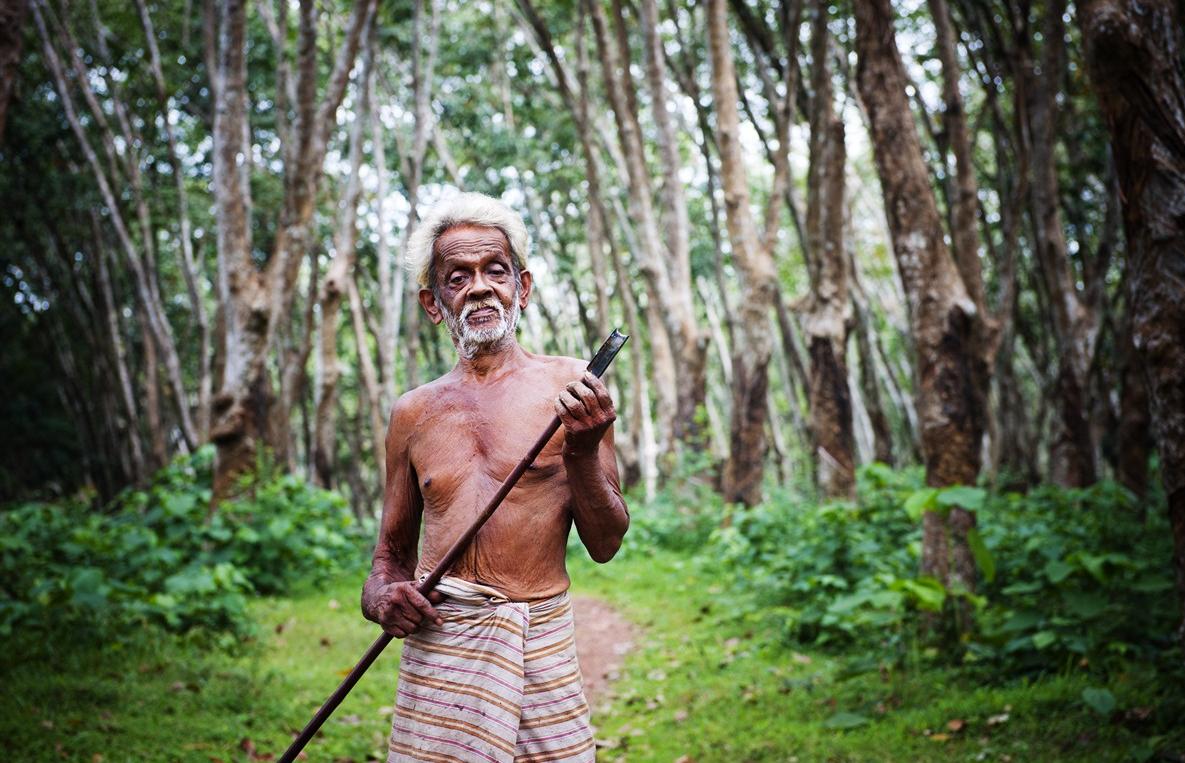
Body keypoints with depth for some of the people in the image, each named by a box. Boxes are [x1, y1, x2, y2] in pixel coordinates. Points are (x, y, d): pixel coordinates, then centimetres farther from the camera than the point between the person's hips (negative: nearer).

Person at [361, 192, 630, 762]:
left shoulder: (570, 387, 2)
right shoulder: (413, 413, 10)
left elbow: (605, 546, 2)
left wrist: (583, 453, -14)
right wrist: (381, 594, -3)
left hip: (541, 645, -1)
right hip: (436, 645, 2)